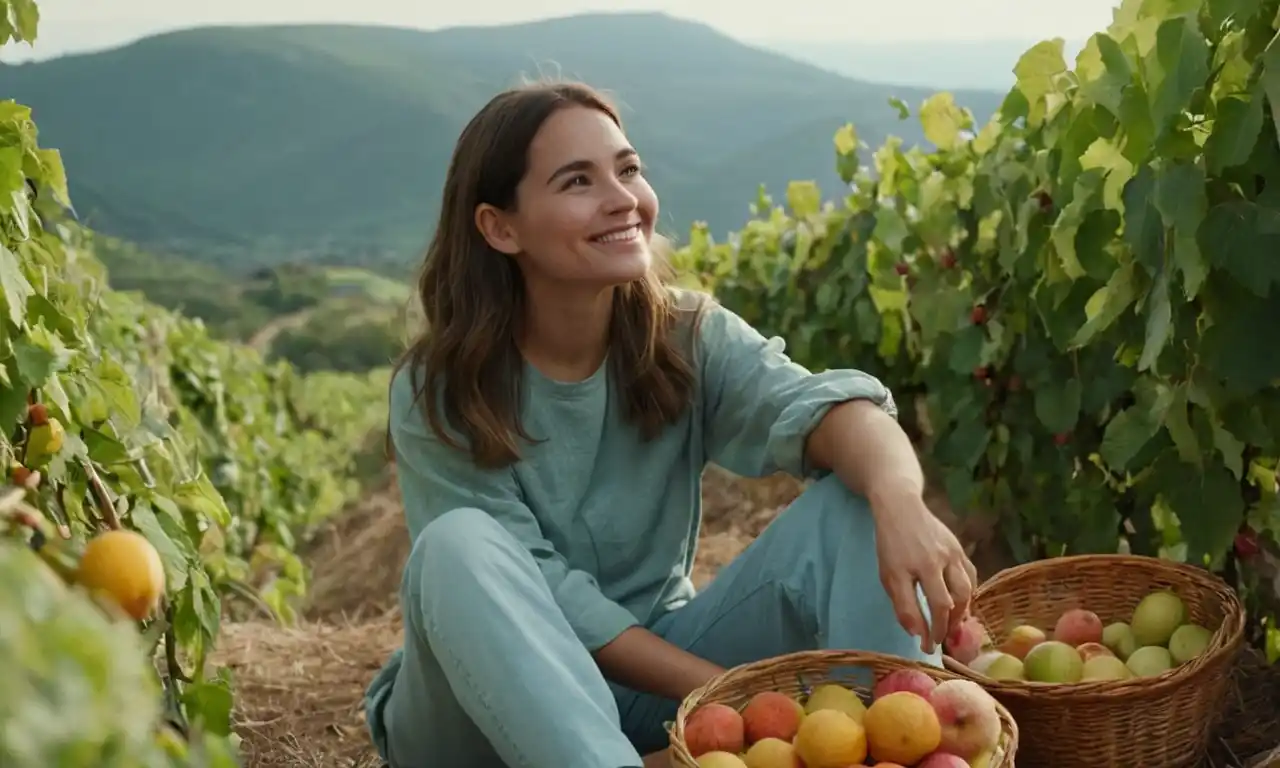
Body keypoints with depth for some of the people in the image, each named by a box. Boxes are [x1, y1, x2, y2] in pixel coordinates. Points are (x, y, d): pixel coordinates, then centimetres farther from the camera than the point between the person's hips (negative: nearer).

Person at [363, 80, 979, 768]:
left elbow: (816, 404, -27)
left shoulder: (689, 337, -8)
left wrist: (897, 498, -49)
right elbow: (547, 596, -20)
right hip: (488, 710, -2)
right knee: (460, 546, -35)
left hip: (654, 670, 3)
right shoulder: (437, 394, -16)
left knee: (856, 506, -17)